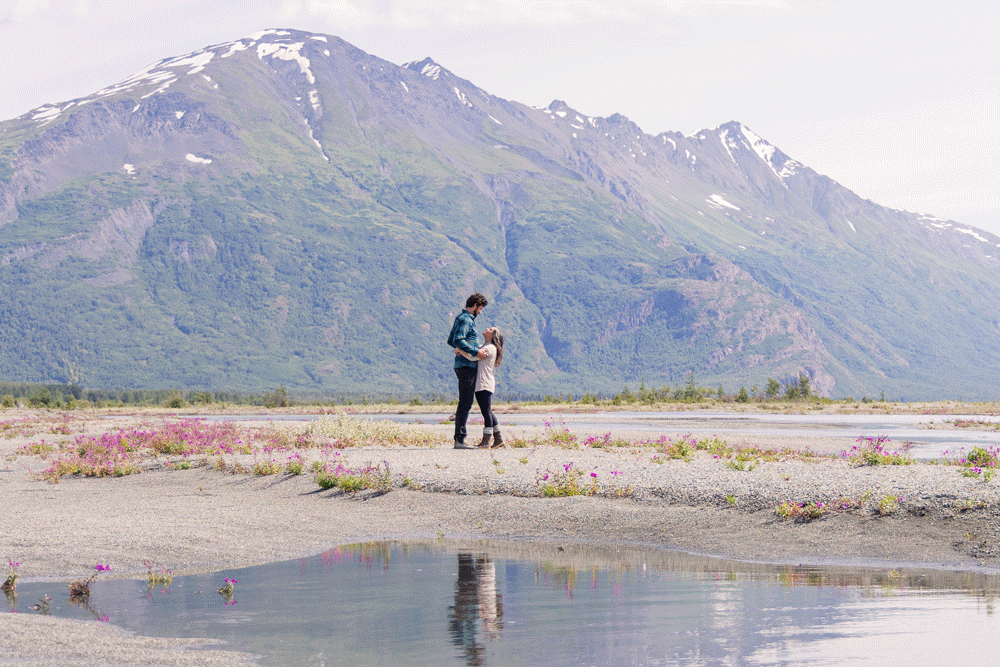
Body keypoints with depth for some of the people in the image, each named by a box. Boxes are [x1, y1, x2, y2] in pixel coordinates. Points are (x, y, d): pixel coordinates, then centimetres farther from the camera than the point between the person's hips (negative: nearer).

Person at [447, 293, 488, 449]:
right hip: (467, 366, -11)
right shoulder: (466, 320, -11)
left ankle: (459, 439, 11)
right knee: (465, 403, -10)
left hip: (464, 366, 11)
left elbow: (451, 341, 27)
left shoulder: (461, 318, 21)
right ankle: (460, 439, -11)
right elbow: (458, 340, -24)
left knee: (465, 403, 11)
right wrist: (475, 351, -23)